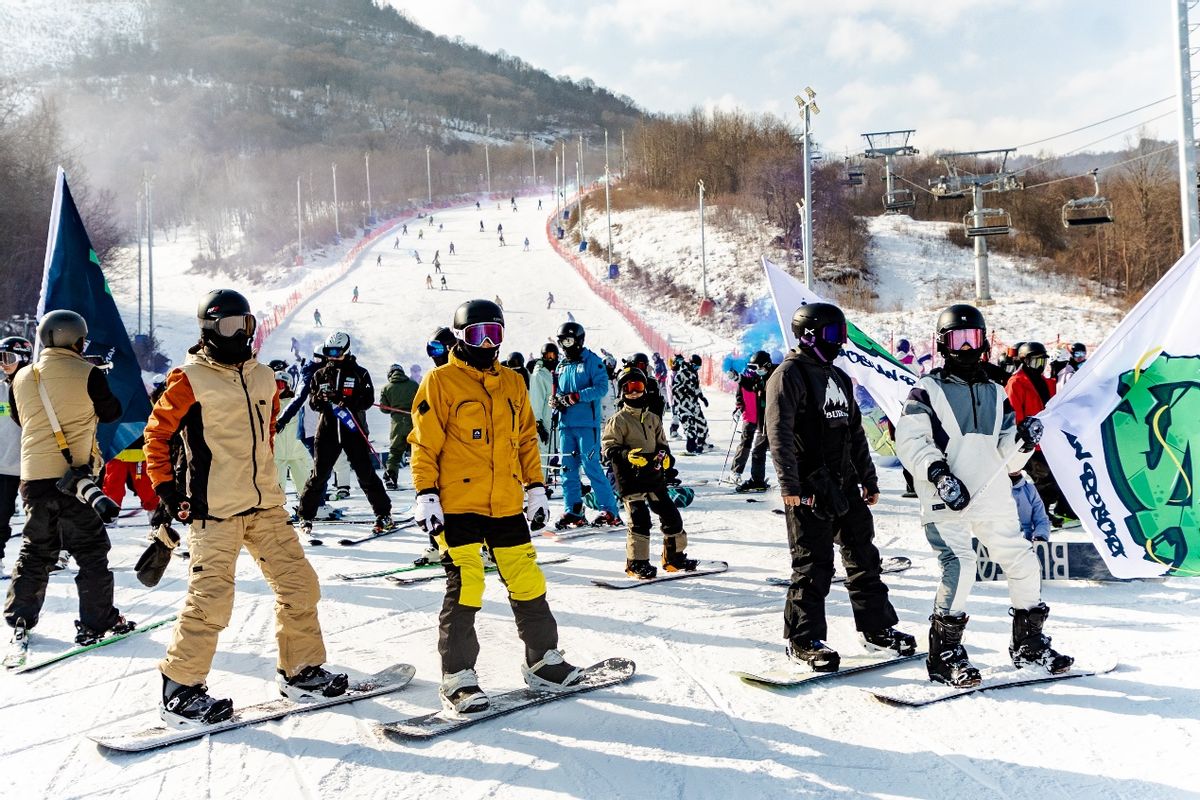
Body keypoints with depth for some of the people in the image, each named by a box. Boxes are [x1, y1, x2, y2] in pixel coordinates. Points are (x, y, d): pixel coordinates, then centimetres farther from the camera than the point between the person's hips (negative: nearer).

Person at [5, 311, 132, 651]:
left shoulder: (22, 378, 7)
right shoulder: (87, 375, -10)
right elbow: (111, 412, 2)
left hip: (32, 476, 5)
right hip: (73, 475, -5)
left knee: (35, 549, 18)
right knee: (90, 550, 3)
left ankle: (19, 618, 21)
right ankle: (98, 621, 4)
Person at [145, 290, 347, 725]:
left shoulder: (264, 378, 12)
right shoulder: (191, 380, -6)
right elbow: (157, 433, -3)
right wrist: (166, 488, -7)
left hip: (266, 506, 7)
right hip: (214, 510, -7)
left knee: (299, 584, 9)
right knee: (211, 599, -10)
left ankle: (301, 671, 23)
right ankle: (180, 690, 4)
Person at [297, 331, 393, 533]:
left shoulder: (359, 373, 3)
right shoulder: (320, 375, 11)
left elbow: (368, 399, -4)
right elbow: (311, 402, 9)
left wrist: (350, 403, -21)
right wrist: (319, 399, -14)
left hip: (353, 428, -2)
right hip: (328, 430, 2)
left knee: (366, 473, -2)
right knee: (319, 474, 1)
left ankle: (384, 513, 8)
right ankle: (306, 515, 12)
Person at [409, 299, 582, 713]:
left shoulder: (512, 384, 14)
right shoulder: (440, 382, -2)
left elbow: (526, 439, 19)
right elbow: (424, 444, -5)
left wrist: (536, 488, 14)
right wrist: (426, 496, -11)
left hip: (507, 506, 5)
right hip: (457, 505, -5)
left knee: (528, 582, 9)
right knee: (465, 587, -7)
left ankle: (543, 660, 24)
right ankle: (458, 676, 4)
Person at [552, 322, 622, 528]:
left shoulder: (591, 360, -2)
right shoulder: (562, 366, 18)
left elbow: (602, 387, -13)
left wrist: (576, 397, -20)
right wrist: (557, 401, 1)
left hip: (587, 423, -7)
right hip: (566, 424, 7)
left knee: (591, 467, -8)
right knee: (568, 468, 5)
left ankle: (609, 511, -1)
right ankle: (573, 511, 12)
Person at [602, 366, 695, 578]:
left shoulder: (653, 419, 14)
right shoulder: (618, 420, -3)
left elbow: (661, 443, 21)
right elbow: (609, 448, -7)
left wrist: (665, 456, -1)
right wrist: (628, 455, -24)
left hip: (654, 475, 6)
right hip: (631, 476, -6)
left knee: (670, 515, 9)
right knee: (639, 519, -13)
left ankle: (675, 557, 24)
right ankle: (636, 562, -2)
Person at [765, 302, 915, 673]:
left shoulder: (839, 378, 19)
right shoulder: (789, 375, -8)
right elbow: (779, 433, -17)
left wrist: (869, 480, 21)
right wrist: (789, 484, -23)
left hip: (845, 485, 8)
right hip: (810, 488, -8)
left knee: (863, 557, 13)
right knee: (813, 563, -4)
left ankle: (877, 628, 24)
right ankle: (803, 641, 5)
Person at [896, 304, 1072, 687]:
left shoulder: (995, 393, 18)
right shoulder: (927, 390, 3)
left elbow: (1007, 456, 16)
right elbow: (910, 441, -9)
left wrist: (1023, 439, -5)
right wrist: (938, 471, -23)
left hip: (993, 498, 6)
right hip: (946, 499, -6)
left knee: (1024, 564, 6)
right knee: (960, 568, -20)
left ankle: (1029, 644, 26)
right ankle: (945, 655, -6)